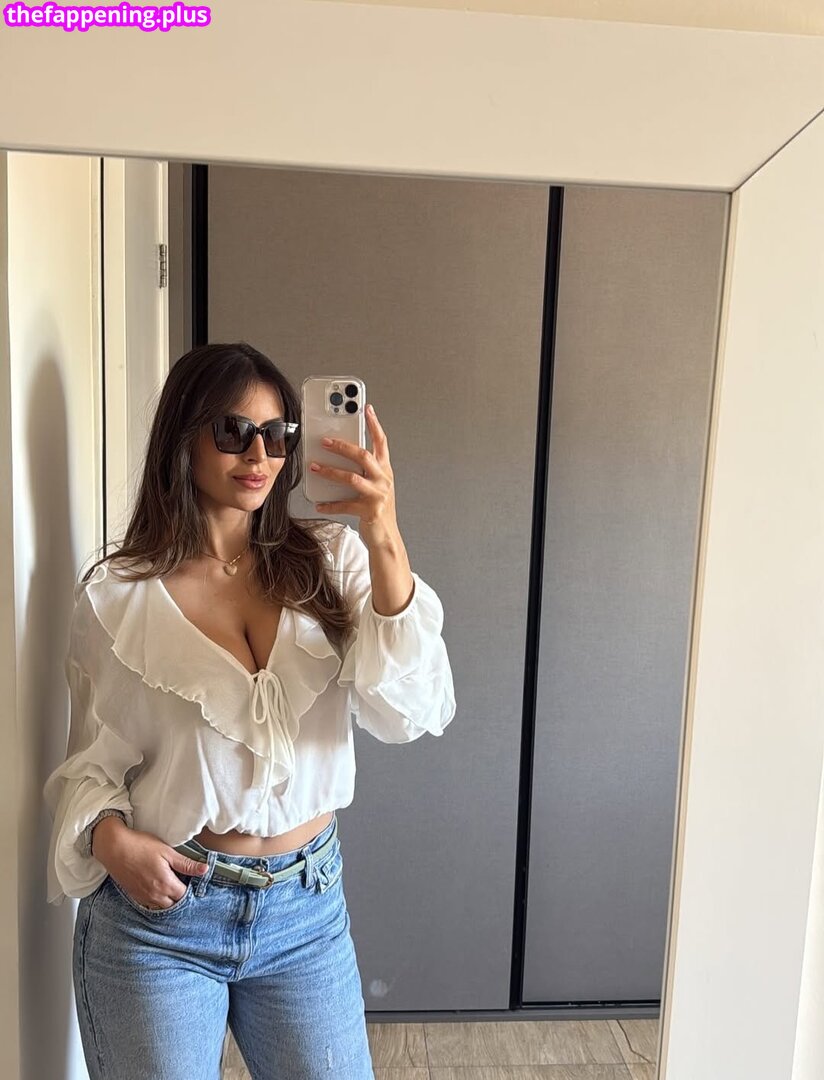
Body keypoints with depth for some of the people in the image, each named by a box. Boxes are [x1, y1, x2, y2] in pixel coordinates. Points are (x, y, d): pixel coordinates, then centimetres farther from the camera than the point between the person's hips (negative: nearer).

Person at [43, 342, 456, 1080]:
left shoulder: (331, 561, -7)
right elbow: (92, 761, 2)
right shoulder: (115, 595, -8)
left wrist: (385, 543, -30)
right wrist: (110, 838, -19)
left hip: (309, 905, 2)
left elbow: (413, 715, -18)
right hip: (160, 914, -1)